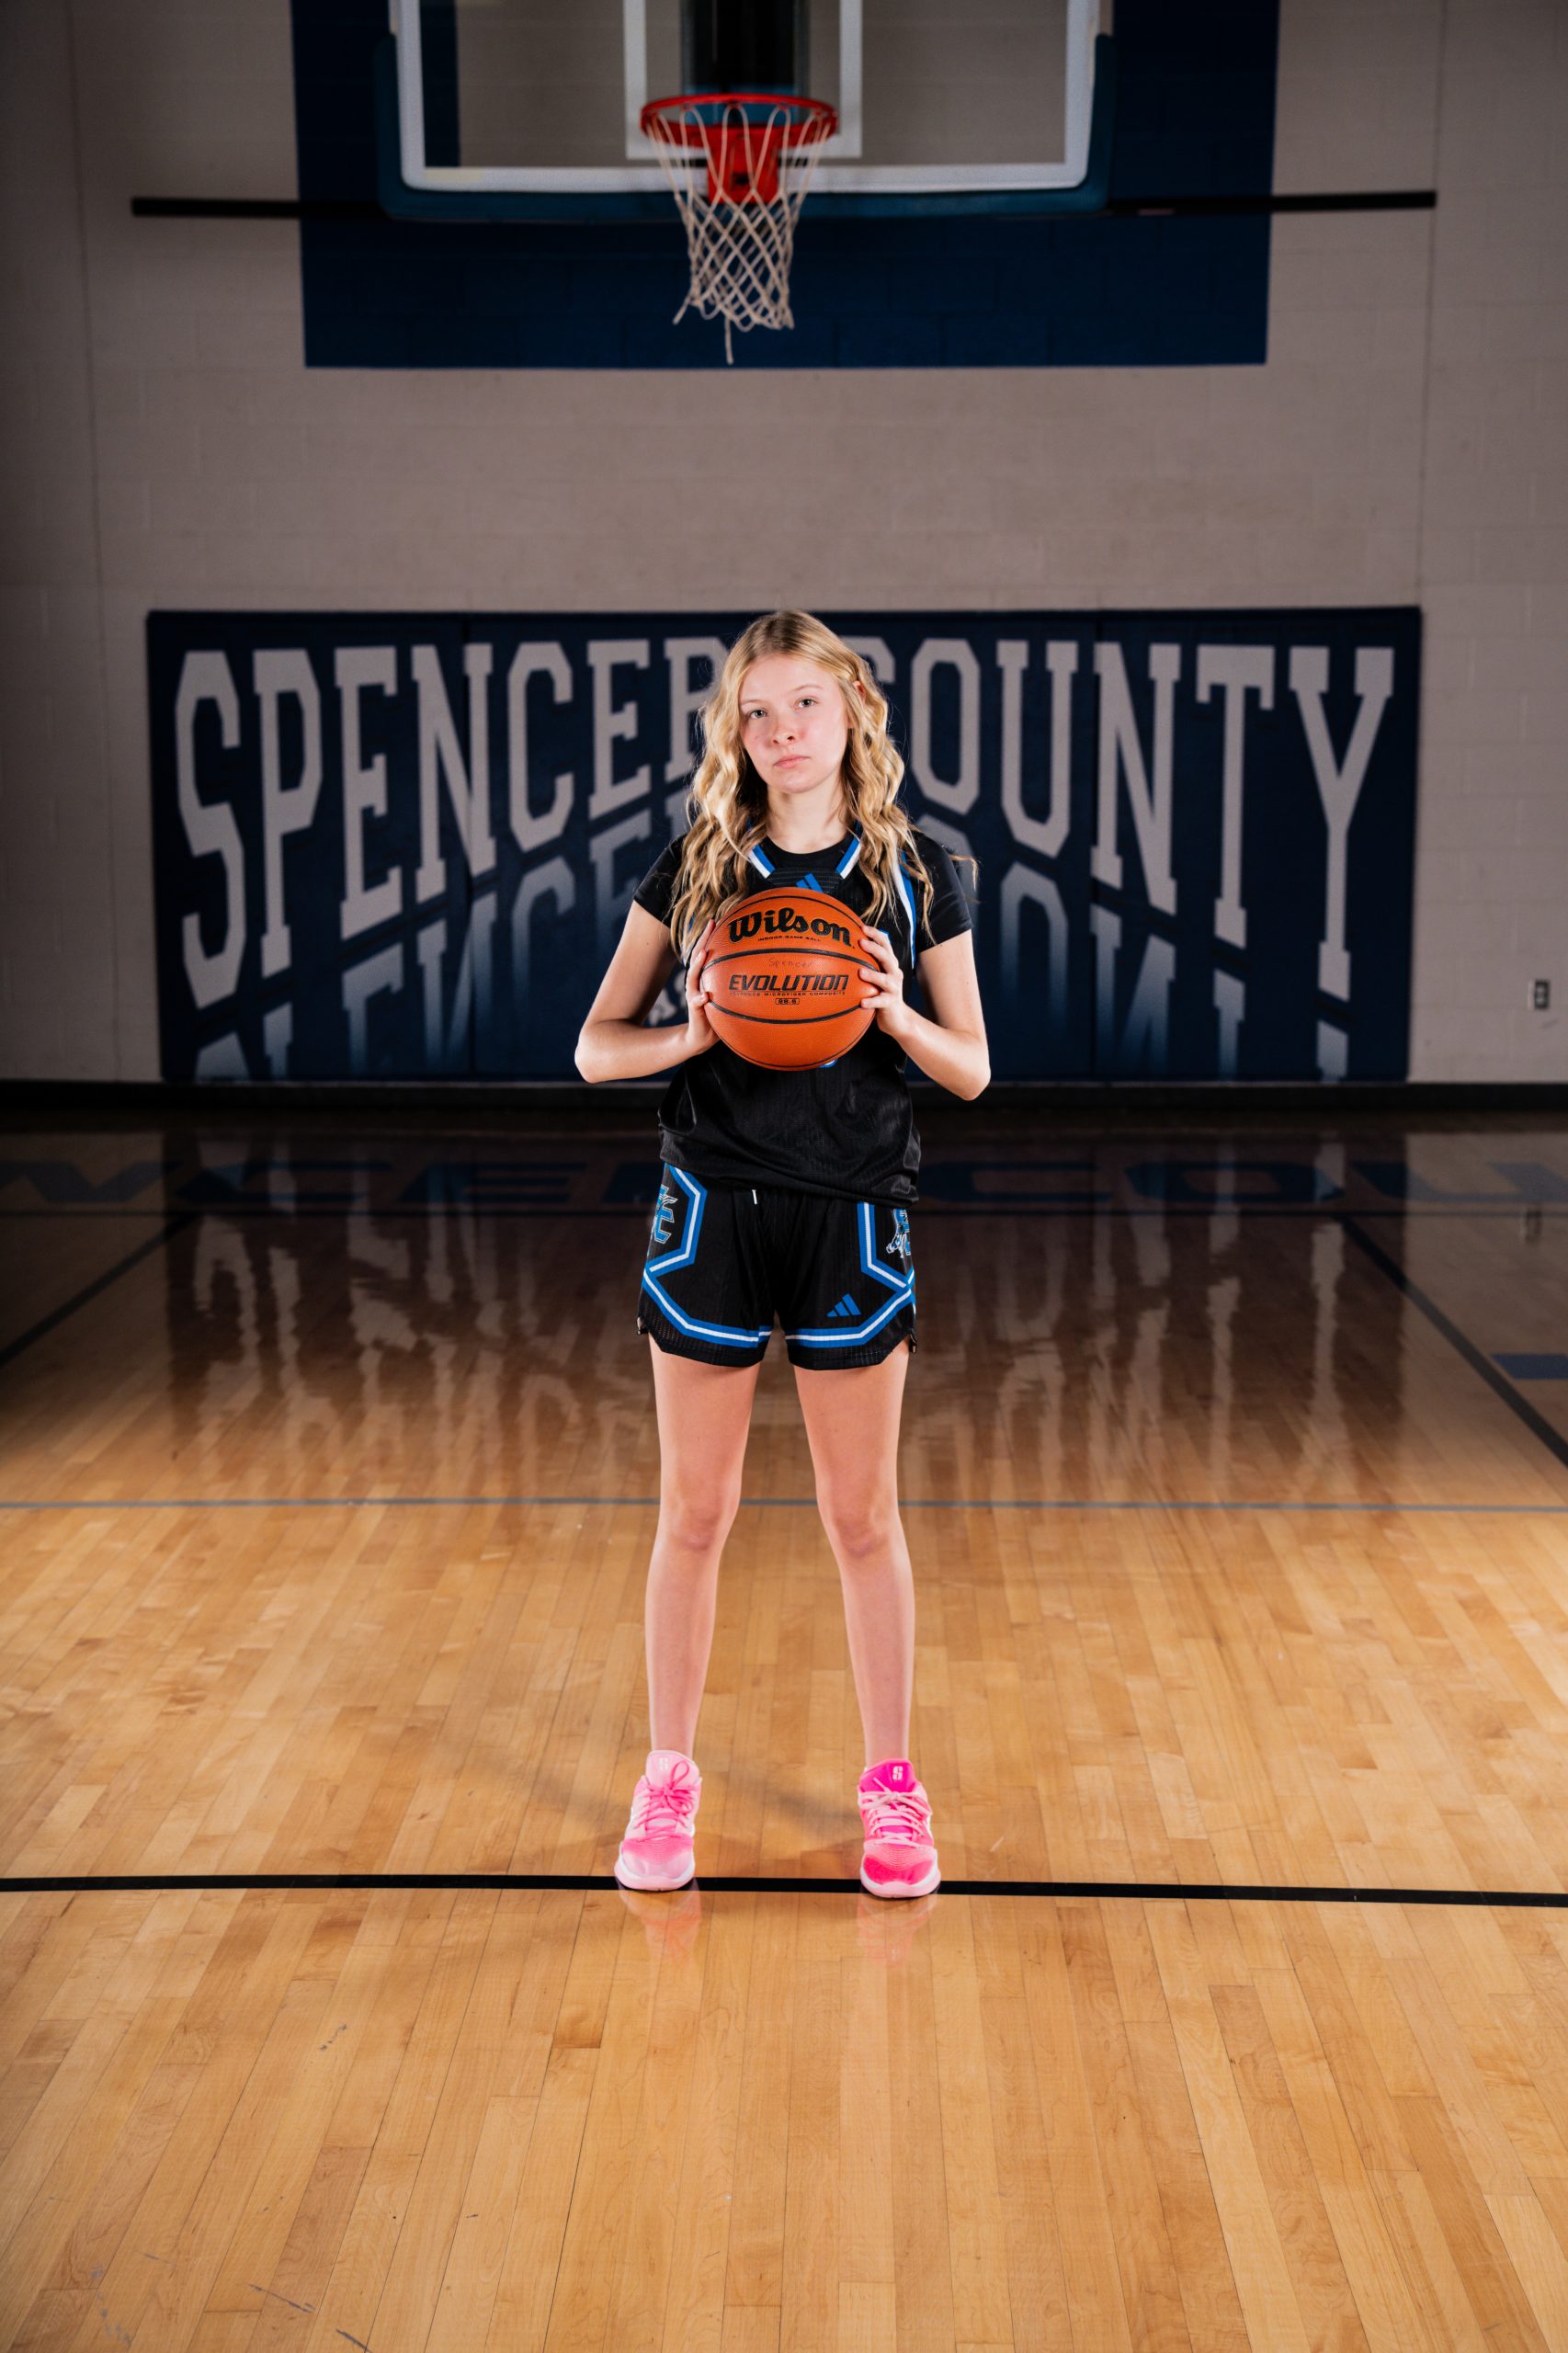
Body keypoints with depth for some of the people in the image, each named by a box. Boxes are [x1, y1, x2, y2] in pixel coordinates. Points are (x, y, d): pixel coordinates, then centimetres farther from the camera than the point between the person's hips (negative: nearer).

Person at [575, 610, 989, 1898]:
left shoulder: (917, 873, 1)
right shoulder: (695, 869, 1)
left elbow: (972, 1071, 4)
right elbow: (597, 1047, 3)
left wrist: (898, 1015, -16)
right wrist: (692, 1034, -16)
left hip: (854, 1216, 0)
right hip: (713, 1207, 1)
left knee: (863, 1520, 8)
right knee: (695, 1515, 8)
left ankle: (893, 1784, 24)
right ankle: (668, 1778, 24)